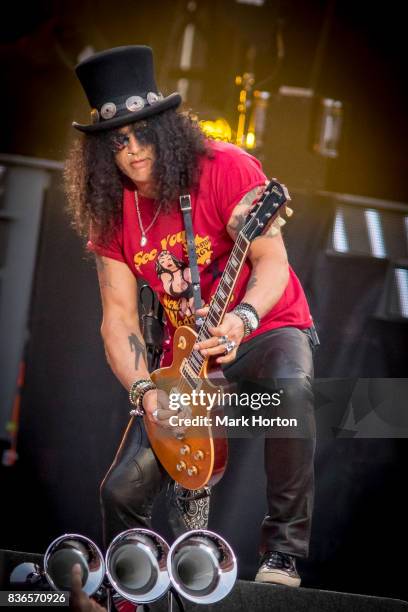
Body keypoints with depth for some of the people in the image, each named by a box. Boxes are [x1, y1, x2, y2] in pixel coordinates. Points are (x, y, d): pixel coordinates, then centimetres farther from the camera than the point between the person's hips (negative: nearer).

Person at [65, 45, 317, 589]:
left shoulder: (224, 168, -17)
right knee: (121, 491, -5)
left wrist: (241, 320, -40)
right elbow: (119, 316, -2)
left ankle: (284, 552, -25)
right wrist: (144, 391, -18)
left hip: (267, 329, -4)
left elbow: (271, 263, -21)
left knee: (290, 387, -41)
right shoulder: (110, 212, -2)